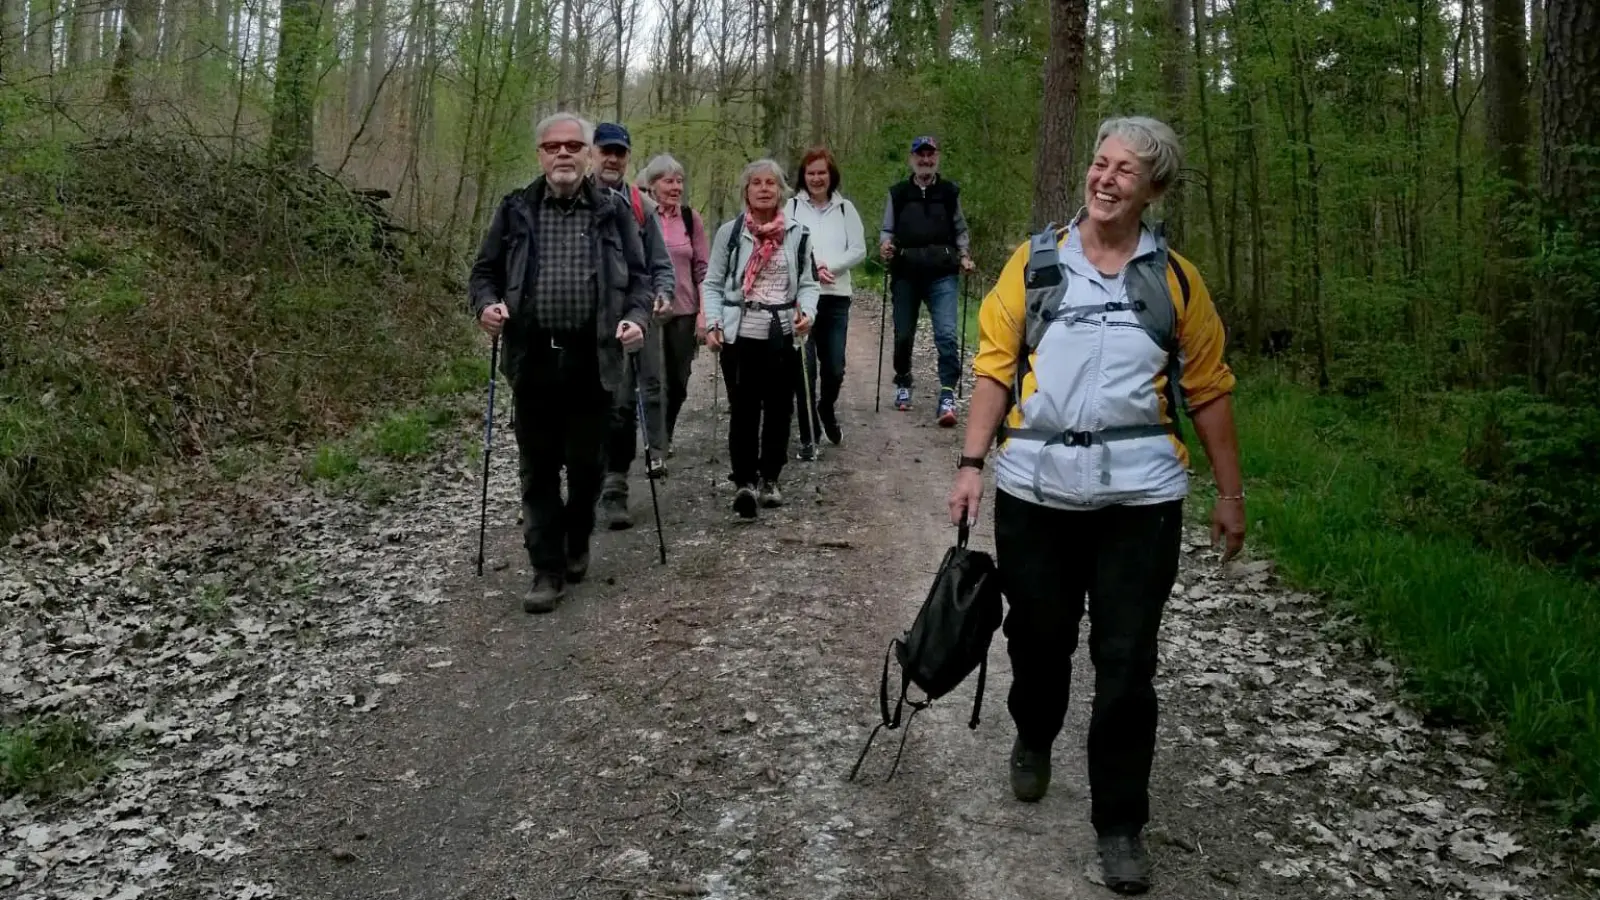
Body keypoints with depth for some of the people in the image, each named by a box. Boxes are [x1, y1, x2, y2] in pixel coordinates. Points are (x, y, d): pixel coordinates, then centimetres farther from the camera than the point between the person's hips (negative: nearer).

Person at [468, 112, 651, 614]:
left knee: (586, 464, 10)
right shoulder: (516, 210, 7)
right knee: (537, 469, 3)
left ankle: (577, 547, 33)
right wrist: (486, 304, -9)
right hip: (533, 358, 1)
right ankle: (548, 571, 10)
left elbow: (638, 276, 8)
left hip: (592, 360, 0)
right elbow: (485, 271, 12)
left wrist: (637, 318, -11)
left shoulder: (613, 211, 6)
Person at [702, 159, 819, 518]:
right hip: (740, 334, -2)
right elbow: (713, 284, 5)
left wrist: (807, 311, -10)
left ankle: (769, 478, 23)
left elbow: (806, 283, 10)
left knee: (779, 407, 8)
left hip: (783, 334, 2)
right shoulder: (729, 232, 3)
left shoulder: (797, 234, 8)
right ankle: (744, 481, -5)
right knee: (743, 409, -7)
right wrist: (713, 324, -9)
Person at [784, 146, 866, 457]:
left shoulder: (845, 208, 9)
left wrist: (829, 266, -11)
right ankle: (808, 435, 6)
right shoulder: (792, 207, 3)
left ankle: (827, 410, 36)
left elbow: (859, 251, 4)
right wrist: (810, 269, -16)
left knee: (834, 368, 4)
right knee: (805, 368, -3)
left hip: (836, 297, 2)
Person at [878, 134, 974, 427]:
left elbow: (960, 230, 17)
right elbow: (887, 229, 12)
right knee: (903, 334, 10)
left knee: (946, 334, -14)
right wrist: (885, 244, -9)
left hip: (942, 274, -1)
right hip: (905, 274, 1)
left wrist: (964, 255, 3)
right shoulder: (898, 193, 8)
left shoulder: (950, 192, 8)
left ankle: (948, 395, -14)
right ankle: (903, 385, 31)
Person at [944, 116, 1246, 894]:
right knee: (1038, 637, 15)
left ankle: (1120, 822, 17)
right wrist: (971, 464, -6)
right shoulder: (1034, 263, 5)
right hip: (1035, 488, 1)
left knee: (1126, 665, 2)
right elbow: (996, 369, 2)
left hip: (1139, 495, 0)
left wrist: (1230, 493, 8)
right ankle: (1032, 739, 46)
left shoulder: (1175, 279, 6)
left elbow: (1209, 391, 8)